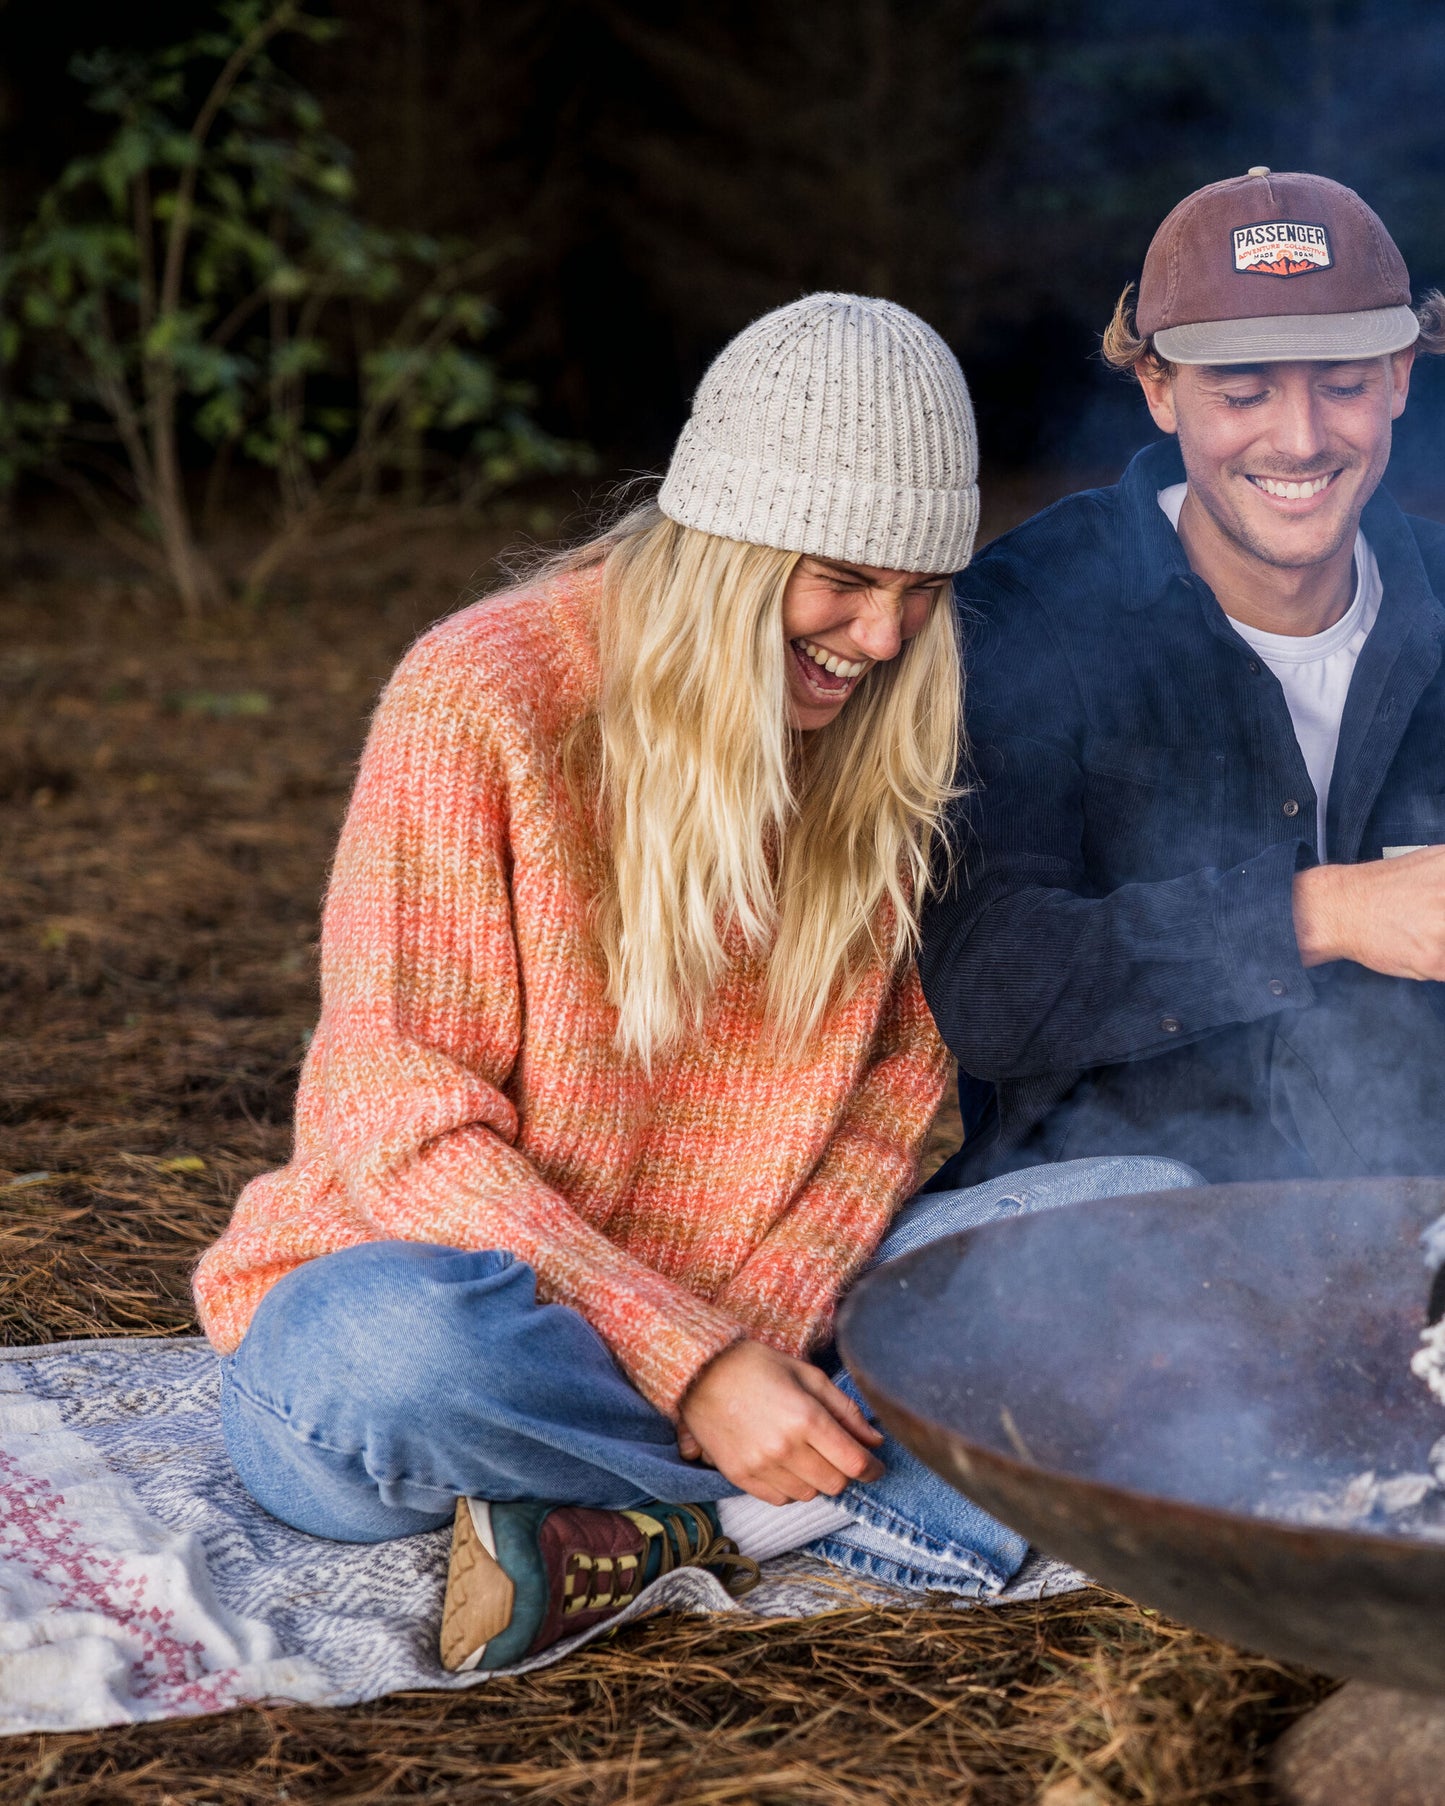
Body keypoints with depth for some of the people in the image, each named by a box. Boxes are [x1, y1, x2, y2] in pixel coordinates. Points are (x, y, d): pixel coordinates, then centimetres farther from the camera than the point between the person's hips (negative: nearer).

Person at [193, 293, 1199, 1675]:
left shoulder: (871, 731, 3)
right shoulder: (480, 701, -15)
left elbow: (893, 1080, 5)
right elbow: (405, 1130, -16)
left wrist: (759, 1335, -14)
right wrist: (687, 1363, -25)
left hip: (738, 1325, 5)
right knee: (408, 1339, -41)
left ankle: (653, 1521, -22)